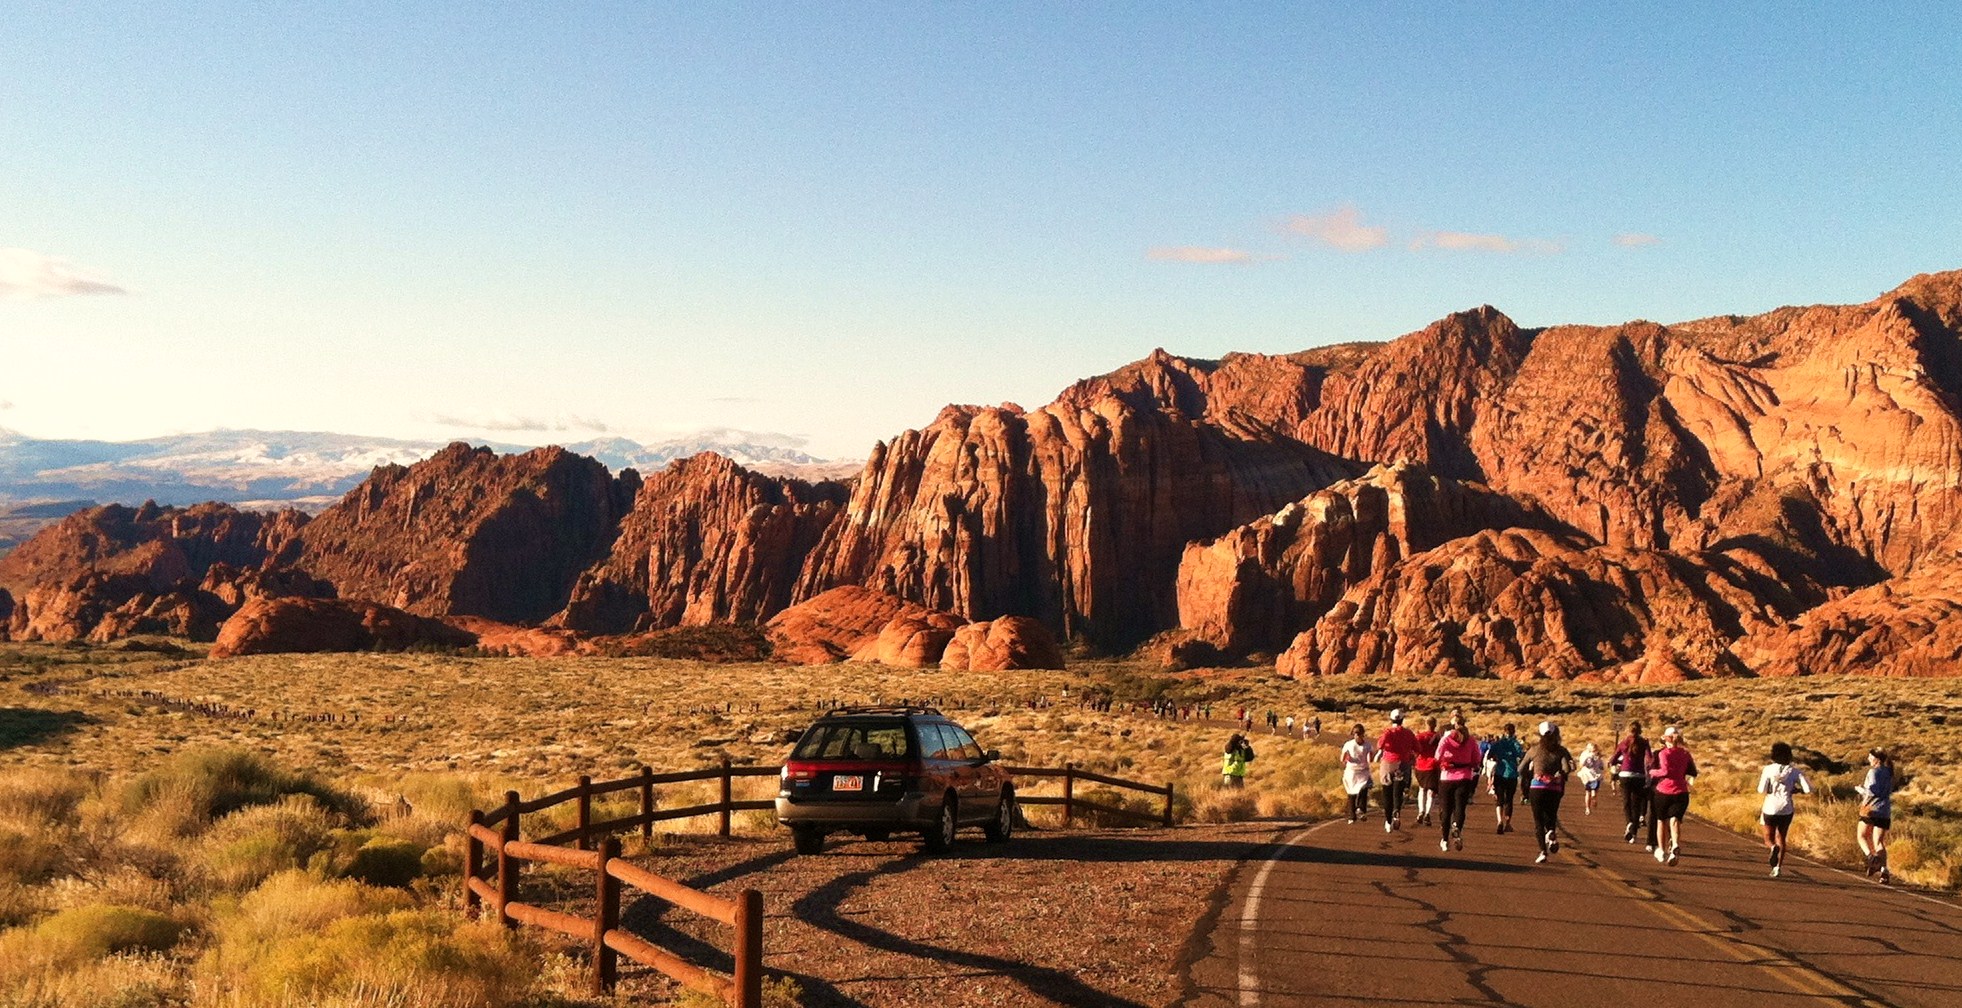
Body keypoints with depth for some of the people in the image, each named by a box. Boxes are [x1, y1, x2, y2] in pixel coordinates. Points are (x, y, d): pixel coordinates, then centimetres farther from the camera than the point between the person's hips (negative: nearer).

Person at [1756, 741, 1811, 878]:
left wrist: (1760, 780, 8)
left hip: (1770, 809, -2)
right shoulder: (1795, 771, -1)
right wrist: (1796, 790, 10)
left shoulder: (1768, 769, -5)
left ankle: (1773, 847, -23)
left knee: (1768, 838, 12)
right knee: (1781, 839, 17)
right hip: (1786, 809, 2)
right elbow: (1808, 789, -7)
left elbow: (1761, 790, -11)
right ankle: (1777, 867, 10)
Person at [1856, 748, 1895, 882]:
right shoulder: (1889, 773, 13)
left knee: (1861, 836, 11)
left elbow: (1872, 790, -19)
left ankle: (1870, 856, -15)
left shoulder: (1874, 772, -9)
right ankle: (1884, 869, -11)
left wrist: (1859, 788, -2)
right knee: (1879, 842, 6)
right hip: (1885, 812, 6)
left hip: (1871, 810, -6)